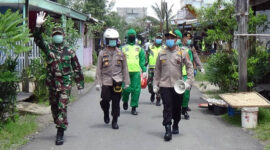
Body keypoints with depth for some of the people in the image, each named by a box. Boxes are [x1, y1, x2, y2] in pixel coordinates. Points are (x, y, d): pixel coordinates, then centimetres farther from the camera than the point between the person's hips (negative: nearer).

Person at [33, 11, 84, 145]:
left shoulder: (69, 51, 1)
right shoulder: (48, 48, 4)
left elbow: (77, 68, 6)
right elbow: (38, 40, -12)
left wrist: (80, 84, 6)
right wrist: (38, 26, -27)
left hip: (65, 84, -3)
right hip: (52, 84, 3)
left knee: (62, 107, -10)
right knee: (54, 107, 13)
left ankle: (60, 133, -9)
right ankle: (59, 126, 32)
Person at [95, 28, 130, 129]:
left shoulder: (120, 54, 7)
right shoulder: (102, 54, 3)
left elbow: (124, 68, 11)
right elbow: (98, 69, 4)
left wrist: (126, 82, 8)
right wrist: (98, 82, -1)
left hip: (117, 82, 1)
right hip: (106, 81, -1)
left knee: (116, 103, 1)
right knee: (105, 100, -3)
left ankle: (114, 122, 13)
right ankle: (106, 113, 29)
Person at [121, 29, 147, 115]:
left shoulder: (139, 48, 16)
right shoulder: (123, 48, 11)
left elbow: (142, 60, 14)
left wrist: (144, 71, 5)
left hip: (136, 71, 1)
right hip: (126, 71, -1)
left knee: (136, 89, -3)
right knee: (126, 89, -8)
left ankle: (134, 108, 5)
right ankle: (125, 101, 24)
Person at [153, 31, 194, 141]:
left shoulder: (182, 53, 1)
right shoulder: (161, 53, 6)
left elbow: (189, 67, 2)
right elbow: (157, 70, 11)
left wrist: (189, 81, -8)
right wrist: (155, 84, 7)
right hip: (164, 85, 0)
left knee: (177, 107, 11)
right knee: (167, 107, -8)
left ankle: (175, 126, 32)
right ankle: (168, 130, -7)